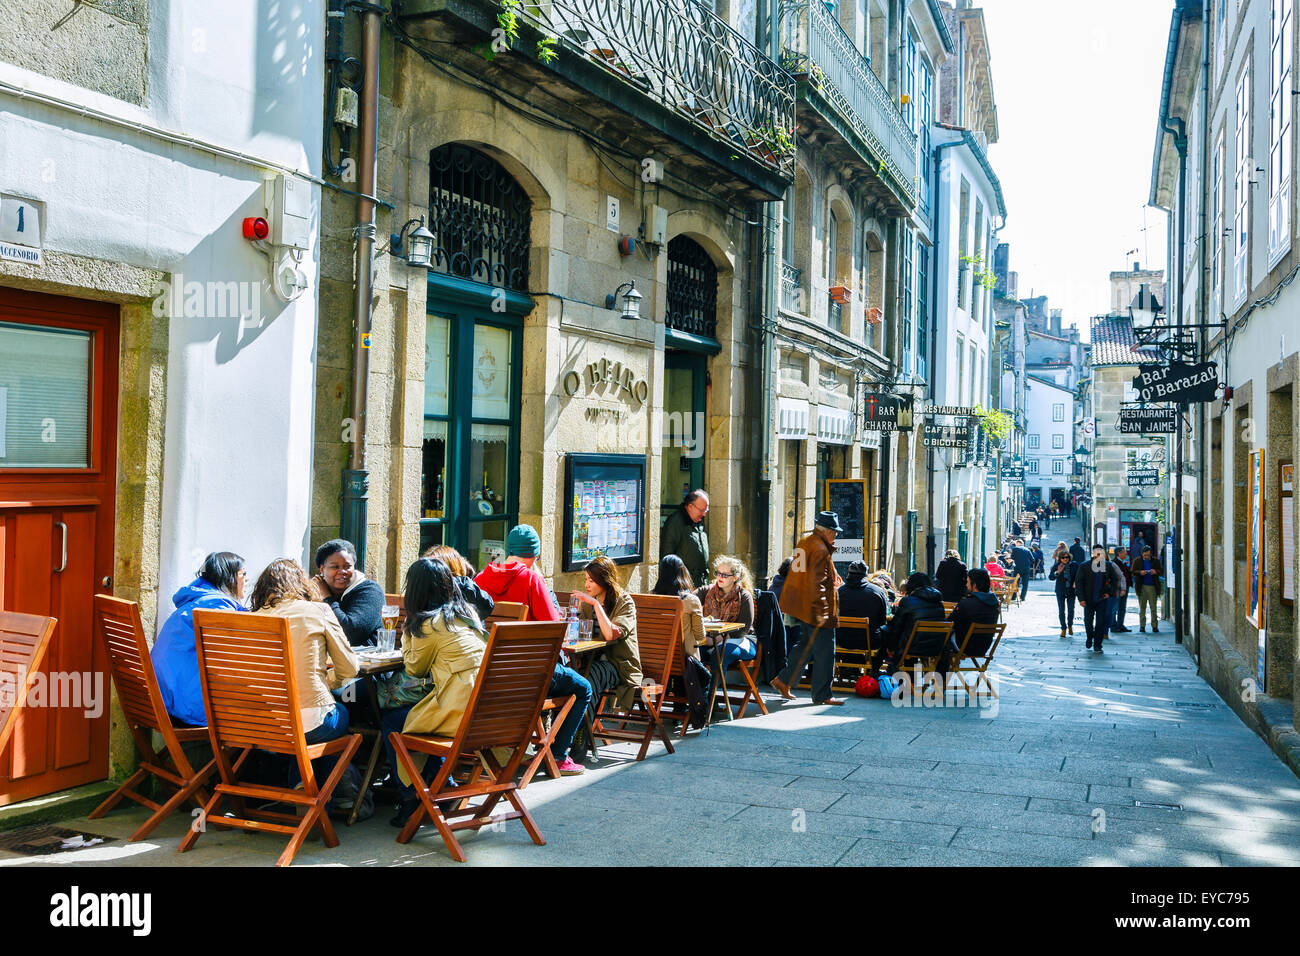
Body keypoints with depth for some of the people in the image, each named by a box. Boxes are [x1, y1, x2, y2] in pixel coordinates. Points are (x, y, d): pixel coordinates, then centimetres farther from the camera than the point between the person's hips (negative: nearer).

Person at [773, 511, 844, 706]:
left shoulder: (805, 543, 11)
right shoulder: (820, 550, -18)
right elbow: (817, 583, -24)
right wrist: (820, 613, -24)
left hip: (803, 607, 10)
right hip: (816, 610, -10)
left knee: (806, 645, 20)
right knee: (824, 652, 0)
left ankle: (783, 680, 21)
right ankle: (822, 695, 7)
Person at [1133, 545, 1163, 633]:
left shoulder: (1155, 561, 9)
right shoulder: (1137, 561, 7)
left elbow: (1162, 572, 7)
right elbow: (1132, 572, 3)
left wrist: (1156, 572, -14)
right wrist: (1140, 572, -17)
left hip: (1153, 587, 0)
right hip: (1142, 587, 0)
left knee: (1153, 607, -1)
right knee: (1142, 607, 3)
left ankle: (1154, 626, 4)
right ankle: (1142, 626, 8)